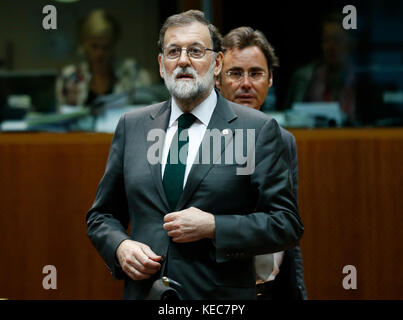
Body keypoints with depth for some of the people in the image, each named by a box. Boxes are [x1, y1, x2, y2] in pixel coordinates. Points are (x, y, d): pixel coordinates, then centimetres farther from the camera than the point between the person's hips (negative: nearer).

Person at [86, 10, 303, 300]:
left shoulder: (258, 129, -4)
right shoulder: (131, 126, 7)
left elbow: (287, 225, -7)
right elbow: (102, 214, 12)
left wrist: (213, 226, -17)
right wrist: (120, 247, -8)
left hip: (220, 296, -3)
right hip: (143, 291, 3)